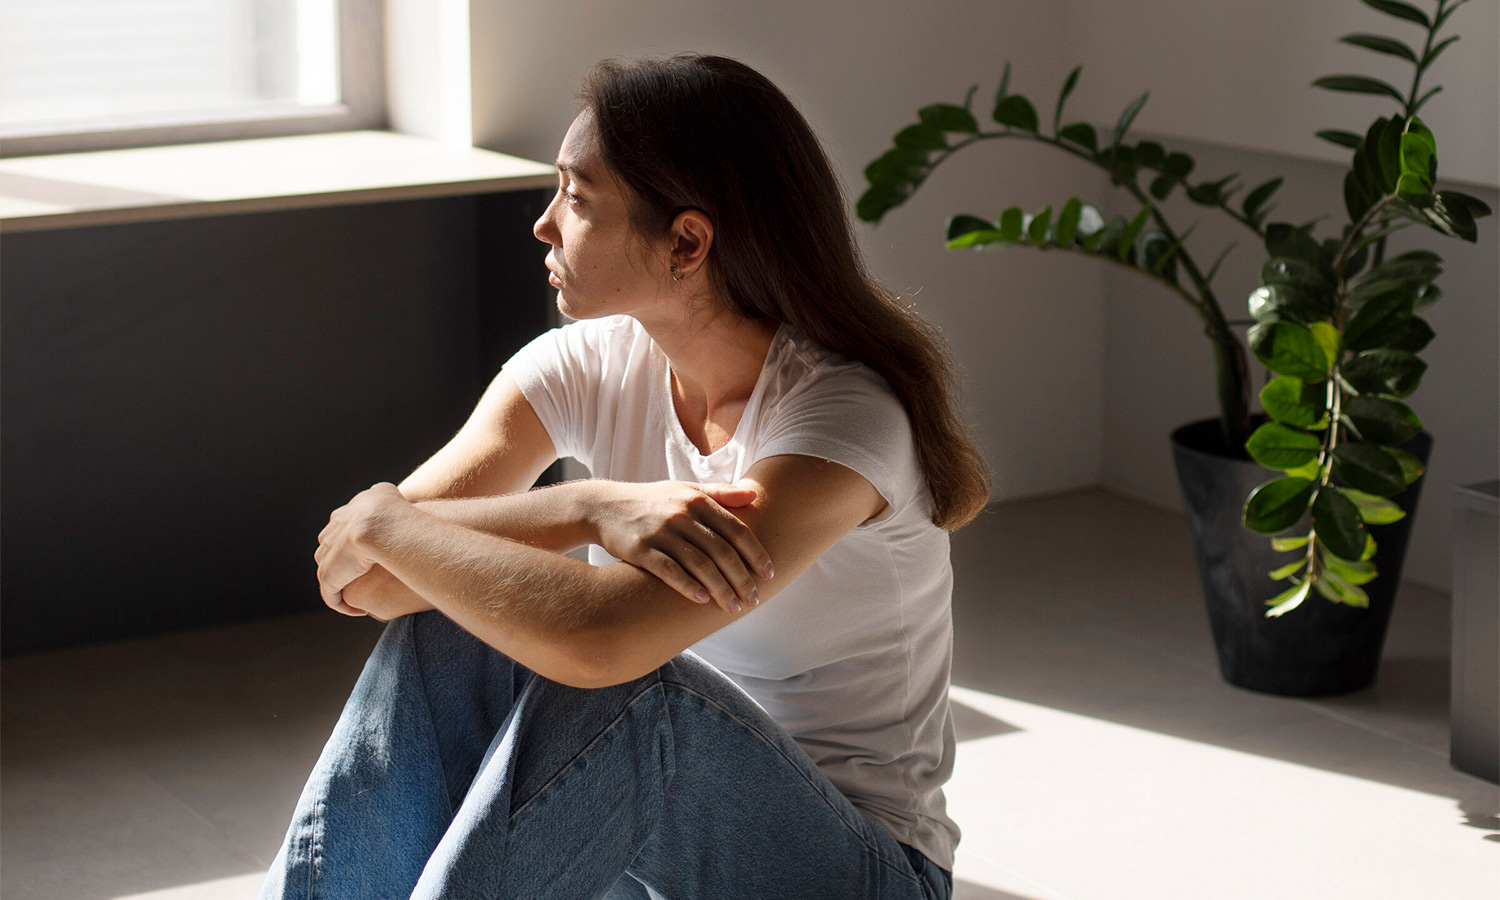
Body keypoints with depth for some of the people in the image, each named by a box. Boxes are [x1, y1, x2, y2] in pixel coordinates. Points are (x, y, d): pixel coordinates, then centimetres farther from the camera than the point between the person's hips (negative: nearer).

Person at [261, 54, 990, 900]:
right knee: (443, 628, -19)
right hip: (646, 822, 6)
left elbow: (598, 640, -37)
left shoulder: (845, 418, -23)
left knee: (626, 689, -33)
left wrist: (382, 520, -22)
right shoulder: (584, 369, -3)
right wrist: (586, 508, -30)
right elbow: (359, 584, -14)